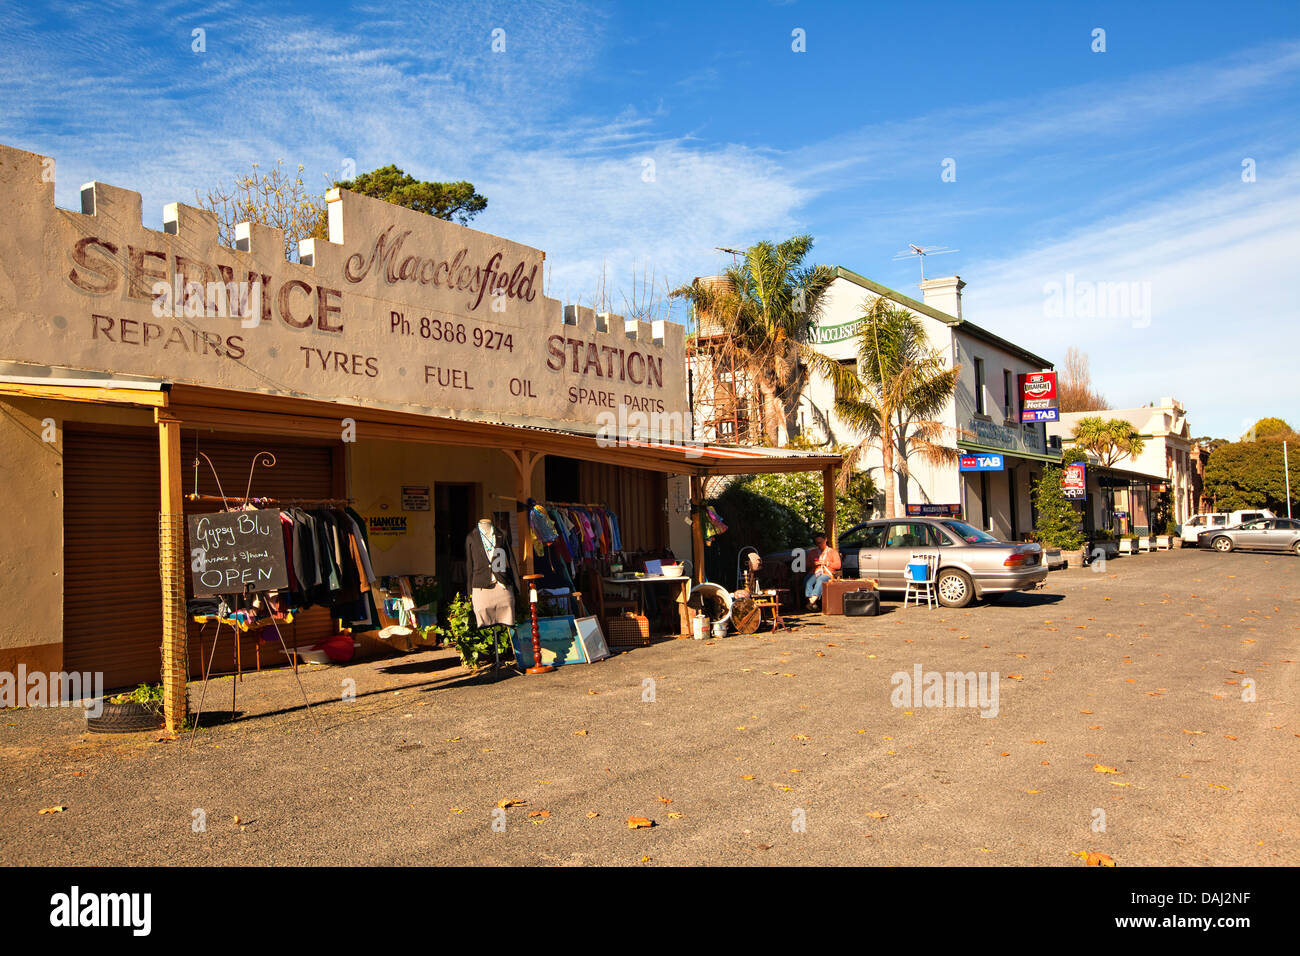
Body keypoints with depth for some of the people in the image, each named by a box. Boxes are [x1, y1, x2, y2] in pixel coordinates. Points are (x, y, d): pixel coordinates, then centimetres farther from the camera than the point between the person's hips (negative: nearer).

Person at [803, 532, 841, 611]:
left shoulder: (833, 551, 20)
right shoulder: (812, 552, 29)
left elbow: (838, 565, 8)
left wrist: (826, 563, -3)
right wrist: (814, 563, 0)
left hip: (827, 574, -3)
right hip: (815, 573, 3)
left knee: (820, 580, -40)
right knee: (807, 581, -34)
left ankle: (813, 600, -55)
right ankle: (812, 602, -45)